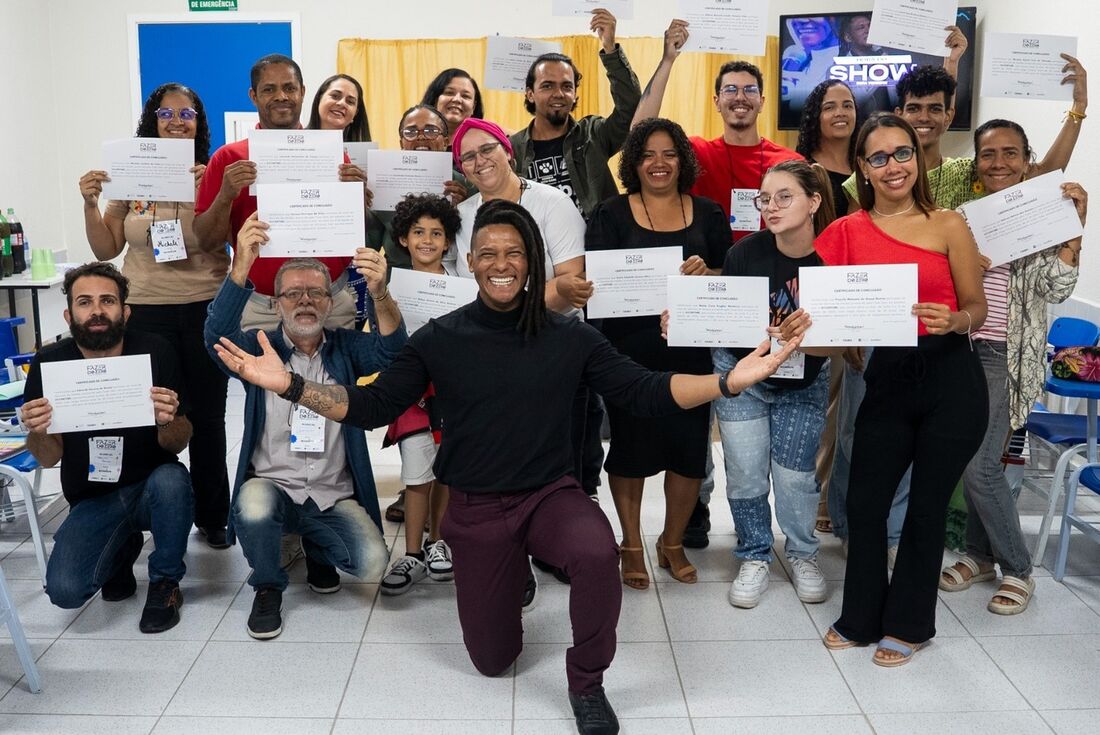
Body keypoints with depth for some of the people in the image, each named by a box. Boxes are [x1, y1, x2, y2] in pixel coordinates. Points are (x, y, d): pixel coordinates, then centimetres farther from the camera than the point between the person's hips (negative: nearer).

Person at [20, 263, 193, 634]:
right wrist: (37, 433, -26)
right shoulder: (50, 362, -10)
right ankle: (122, 547, 17)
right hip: (91, 499, 1)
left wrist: (168, 422, -34)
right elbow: (49, 458, -3)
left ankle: (165, 582, -6)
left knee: (171, 479, -35)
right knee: (64, 591, -19)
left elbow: (177, 446, -10)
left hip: (149, 486, -1)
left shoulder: (155, 352, -14)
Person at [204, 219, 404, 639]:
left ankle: (318, 550, 17)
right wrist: (241, 267, -38)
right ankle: (268, 588, -1)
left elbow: (391, 351, -18)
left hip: (334, 496, 1)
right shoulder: (258, 348, -1)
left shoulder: (347, 348, 2)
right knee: (254, 507, -35)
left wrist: (380, 295, -40)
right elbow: (218, 335, -21)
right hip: (271, 485, -1)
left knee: (372, 563, -21)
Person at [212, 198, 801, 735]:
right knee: (493, 660, 10)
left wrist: (728, 382, -21)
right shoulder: (438, 339, -5)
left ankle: (586, 684, -8)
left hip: (551, 494, -1)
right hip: (476, 509, 1)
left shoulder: (570, 338, -6)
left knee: (598, 553, -36)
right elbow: (371, 407, -5)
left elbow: (643, 392, -8)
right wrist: (289, 385, -18)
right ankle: (511, 570, 42)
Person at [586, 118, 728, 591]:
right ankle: (632, 545, 23)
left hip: (691, 348, 2)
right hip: (629, 351, -2)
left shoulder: (707, 213, 9)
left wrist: (706, 274, -15)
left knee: (689, 447, 4)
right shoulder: (611, 214, 2)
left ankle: (673, 543, 25)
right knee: (630, 445, 5)